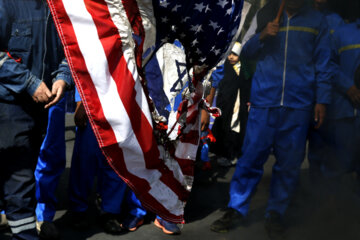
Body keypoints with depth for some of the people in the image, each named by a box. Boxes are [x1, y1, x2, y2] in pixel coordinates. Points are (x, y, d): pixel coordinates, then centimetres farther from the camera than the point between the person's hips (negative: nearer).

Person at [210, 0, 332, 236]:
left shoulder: (317, 20, 9)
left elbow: (323, 64, 8)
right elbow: (246, 51, 11)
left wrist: (322, 100, 0)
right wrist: (262, 35, -8)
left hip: (299, 105, 0)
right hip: (264, 101, 0)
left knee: (289, 163, 4)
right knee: (251, 157, -1)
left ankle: (276, 213, 17)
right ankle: (236, 209, 10)